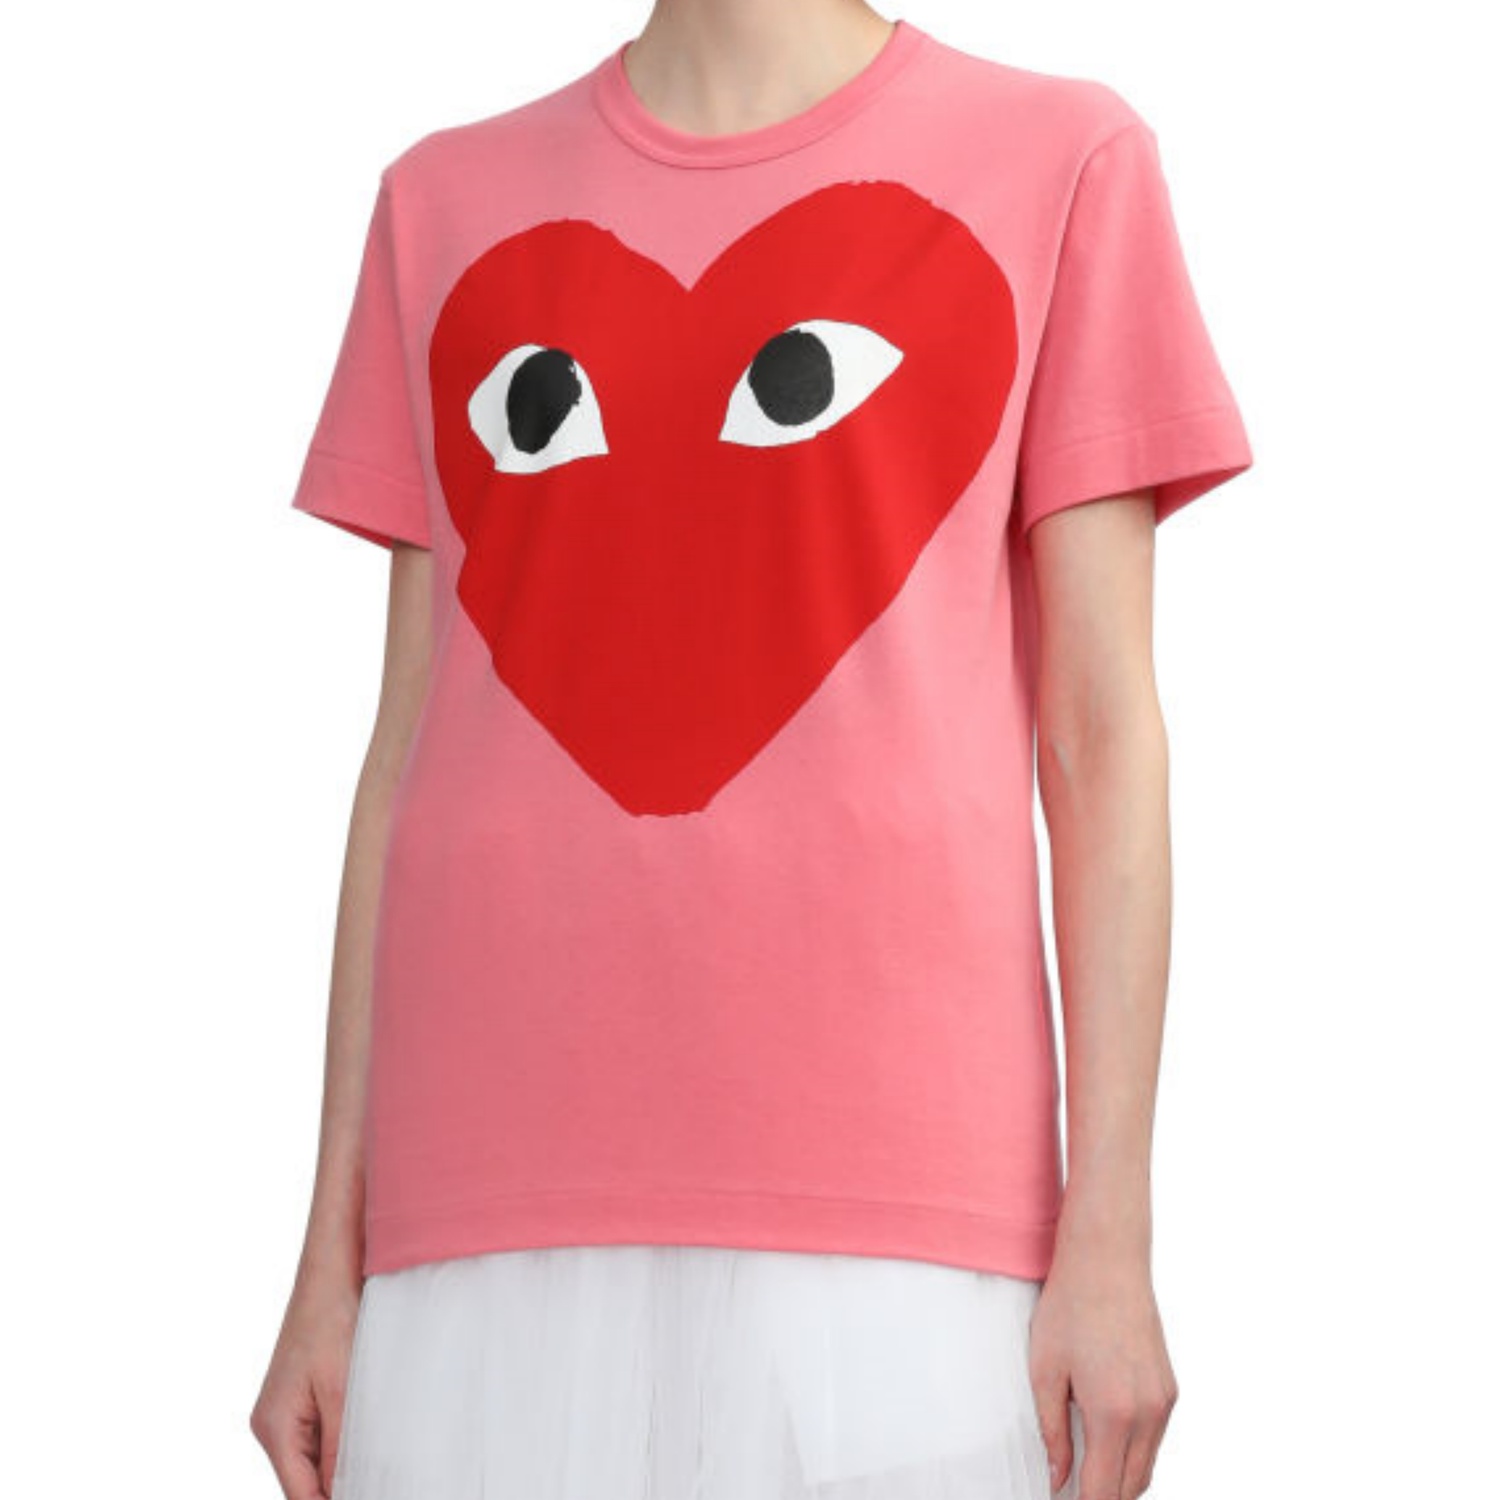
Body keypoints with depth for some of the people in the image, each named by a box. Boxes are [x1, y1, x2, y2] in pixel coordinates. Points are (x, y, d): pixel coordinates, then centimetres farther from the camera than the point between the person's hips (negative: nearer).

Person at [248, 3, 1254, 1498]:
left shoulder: (1060, 157, 6)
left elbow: (1102, 727, 3)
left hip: (885, 1195, -2)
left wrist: (1111, 1240, -4)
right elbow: (412, 746, 13)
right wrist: (334, 1258, 10)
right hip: (492, 1219, 3)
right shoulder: (447, 202, 15)